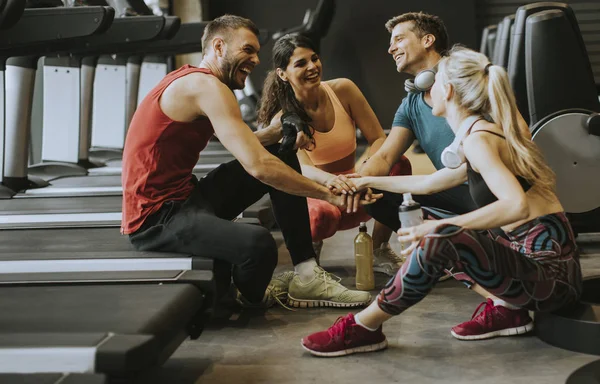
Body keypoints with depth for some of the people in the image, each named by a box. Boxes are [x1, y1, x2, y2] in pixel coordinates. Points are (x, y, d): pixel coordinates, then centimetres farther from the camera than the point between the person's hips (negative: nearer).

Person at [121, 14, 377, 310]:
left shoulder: (193, 81, 14)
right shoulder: (206, 86, -18)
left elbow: (245, 146, 15)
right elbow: (257, 165, -25)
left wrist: (278, 131, -6)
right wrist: (329, 194, -17)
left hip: (185, 197, 11)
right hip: (156, 218, -11)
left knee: (280, 155, 10)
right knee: (259, 244, -36)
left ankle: (308, 276, 6)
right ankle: (250, 297, 3)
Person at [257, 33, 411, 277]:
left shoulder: (343, 90, -8)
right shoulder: (282, 118, -14)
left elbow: (378, 139, -9)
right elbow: (303, 168, -31)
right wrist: (329, 179, -55)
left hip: (353, 192, 3)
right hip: (316, 196, -3)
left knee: (399, 165, -26)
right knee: (320, 215, -40)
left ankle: (379, 250, -9)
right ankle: (311, 247, -1)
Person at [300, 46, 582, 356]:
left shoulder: (477, 139, -16)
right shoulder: (484, 133, 14)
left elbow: (517, 205, -31)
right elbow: (430, 183, 26)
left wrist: (441, 227, -28)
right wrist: (368, 181, 34)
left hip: (550, 270, -10)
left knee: (440, 240, -29)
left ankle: (363, 328, -10)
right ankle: (506, 310, 7)